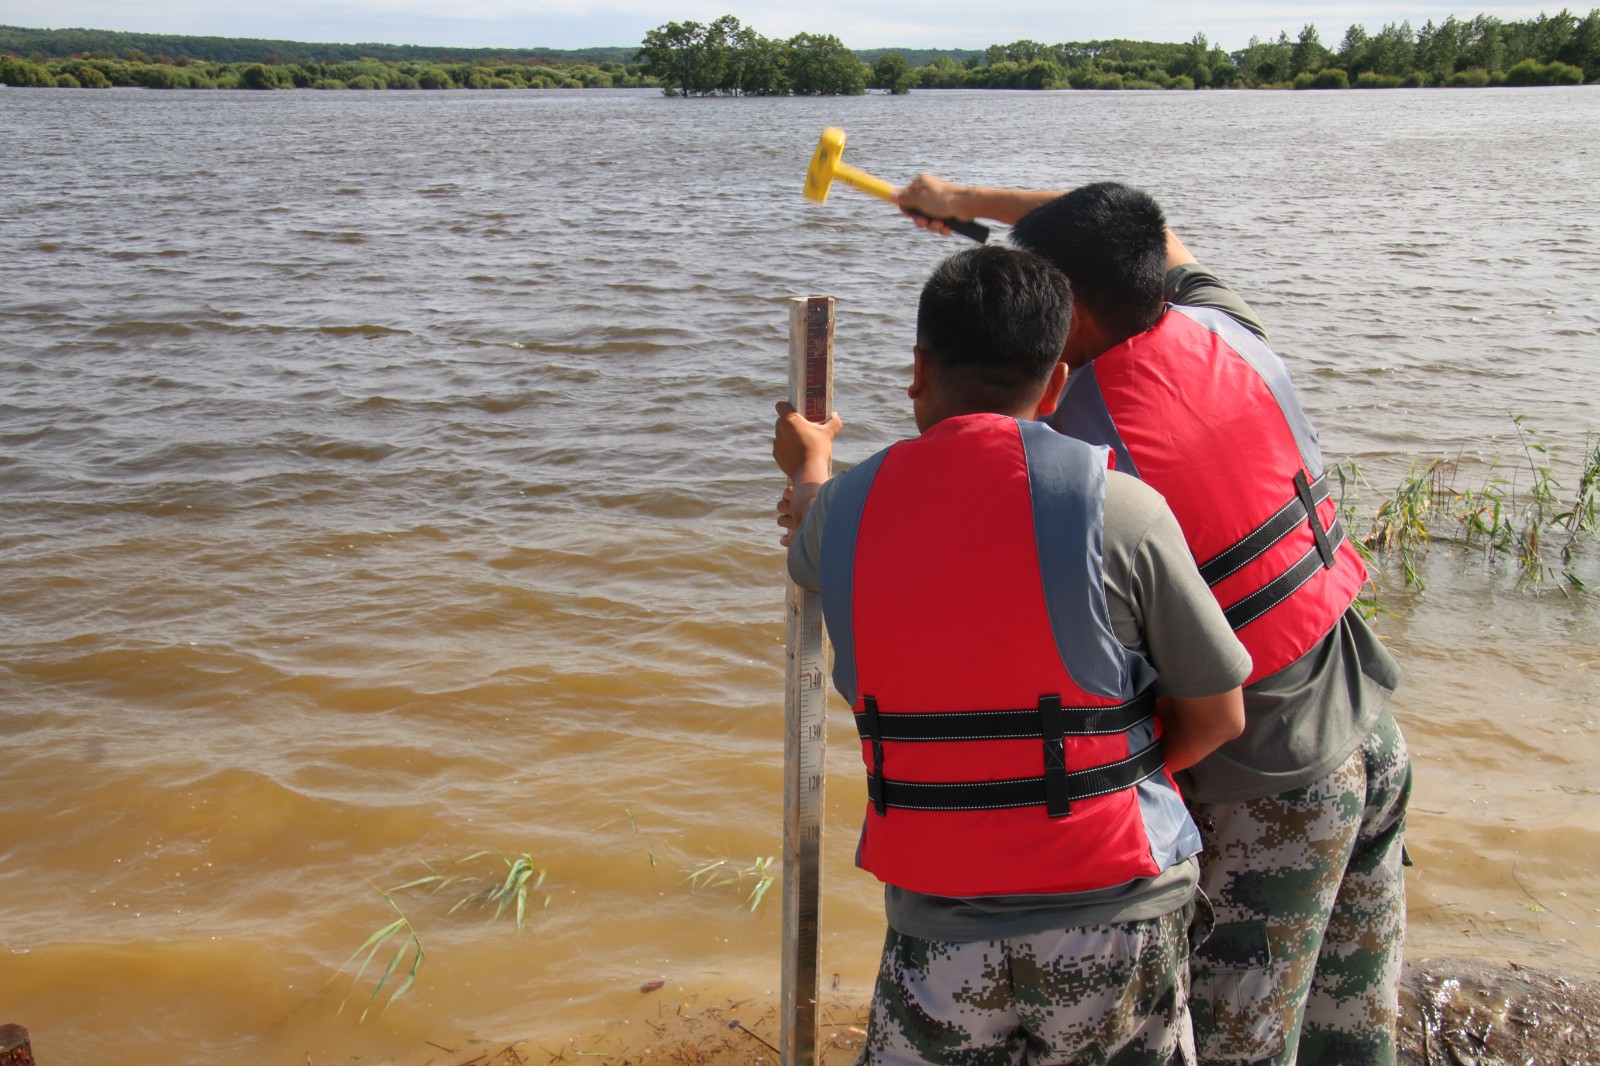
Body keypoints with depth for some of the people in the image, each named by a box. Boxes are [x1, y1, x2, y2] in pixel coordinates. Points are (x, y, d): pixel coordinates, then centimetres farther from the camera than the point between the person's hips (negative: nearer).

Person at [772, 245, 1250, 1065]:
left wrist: (807, 463, 45)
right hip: (1115, 917, -1)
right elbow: (1216, 716, -3)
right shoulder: (1119, 506, -12)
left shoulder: (848, 507, -3)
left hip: (939, 928, 2)